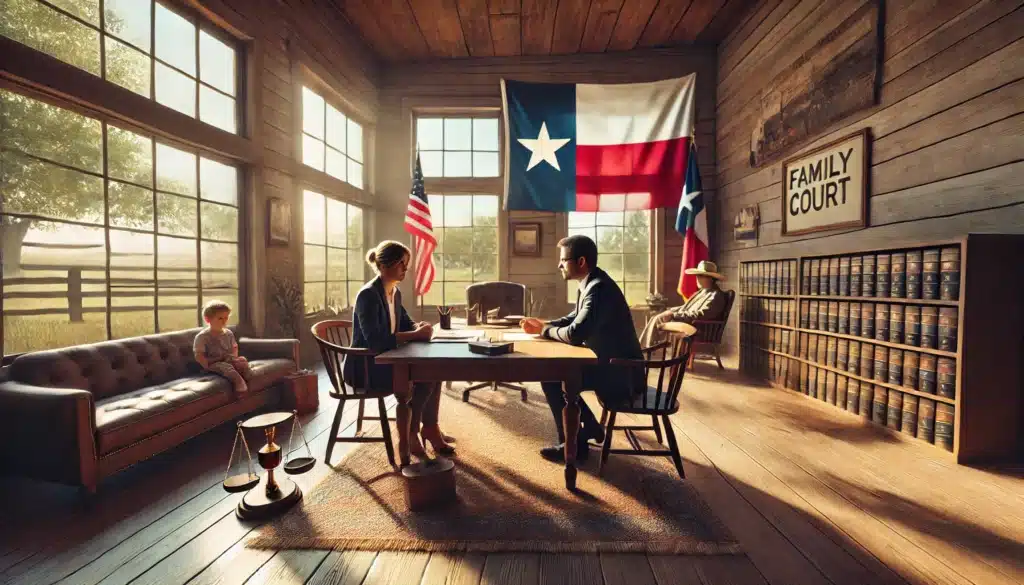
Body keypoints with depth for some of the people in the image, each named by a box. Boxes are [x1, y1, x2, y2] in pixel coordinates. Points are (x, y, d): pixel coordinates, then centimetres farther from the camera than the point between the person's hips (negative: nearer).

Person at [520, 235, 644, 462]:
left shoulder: (598, 288, -25)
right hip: (610, 363, 10)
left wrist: (545, 330, -11)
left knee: (550, 378, -11)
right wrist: (543, 324, 1)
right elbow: (575, 319, 16)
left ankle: (573, 444, 4)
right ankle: (589, 427, 25)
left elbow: (575, 334, -31)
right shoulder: (590, 284, 6)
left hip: (620, 373, -10)